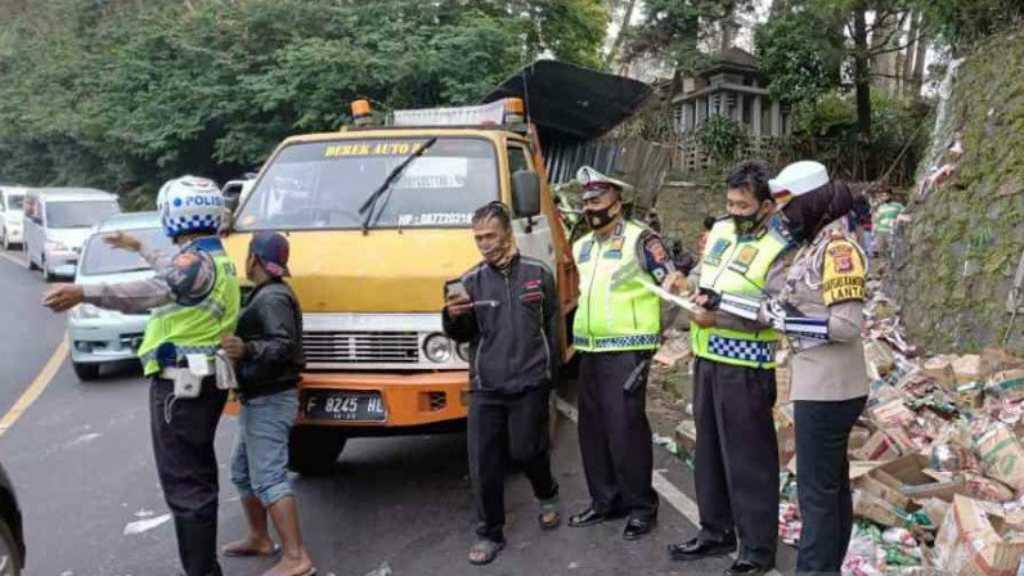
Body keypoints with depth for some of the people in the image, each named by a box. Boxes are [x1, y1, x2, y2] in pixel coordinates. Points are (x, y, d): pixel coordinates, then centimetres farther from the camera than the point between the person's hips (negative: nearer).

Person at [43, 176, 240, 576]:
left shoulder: (197, 261, -16)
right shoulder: (214, 258, 15)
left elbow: (154, 291, -35)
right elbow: (173, 273, 37)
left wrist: (84, 293, -45)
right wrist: (139, 249, 49)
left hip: (181, 382, -11)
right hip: (204, 380, 11)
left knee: (184, 482, -6)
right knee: (199, 475, 18)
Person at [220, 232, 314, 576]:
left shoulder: (272, 298, -17)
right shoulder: (265, 295, 16)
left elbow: (284, 346, -27)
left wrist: (247, 350, -40)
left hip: (269, 402, -11)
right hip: (258, 401, 11)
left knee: (269, 478, -13)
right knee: (243, 471, 20)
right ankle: (259, 538, 32)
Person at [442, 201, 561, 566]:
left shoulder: (538, 273, 1)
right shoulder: (471, 281, 3)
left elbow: (552, 326, 8)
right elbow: (462, 336, 5)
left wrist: (550, 372, 9)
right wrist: (452, 317, -17)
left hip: (530, 384, -1)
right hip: (485, 388, 2)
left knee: (527, 450, 8)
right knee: (483, 464, 2)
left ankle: (548, 497, 40)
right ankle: (489, 534, 17)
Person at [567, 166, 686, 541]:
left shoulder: (639, 240, -8)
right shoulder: (582, 247, 15)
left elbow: (673, 283, -11)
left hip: (627, 350, -7)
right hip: (590, 351, 8)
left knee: (625, 428, -7)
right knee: (592, 428, 11)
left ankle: (641, 506, 7)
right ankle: (605, 500, 24)